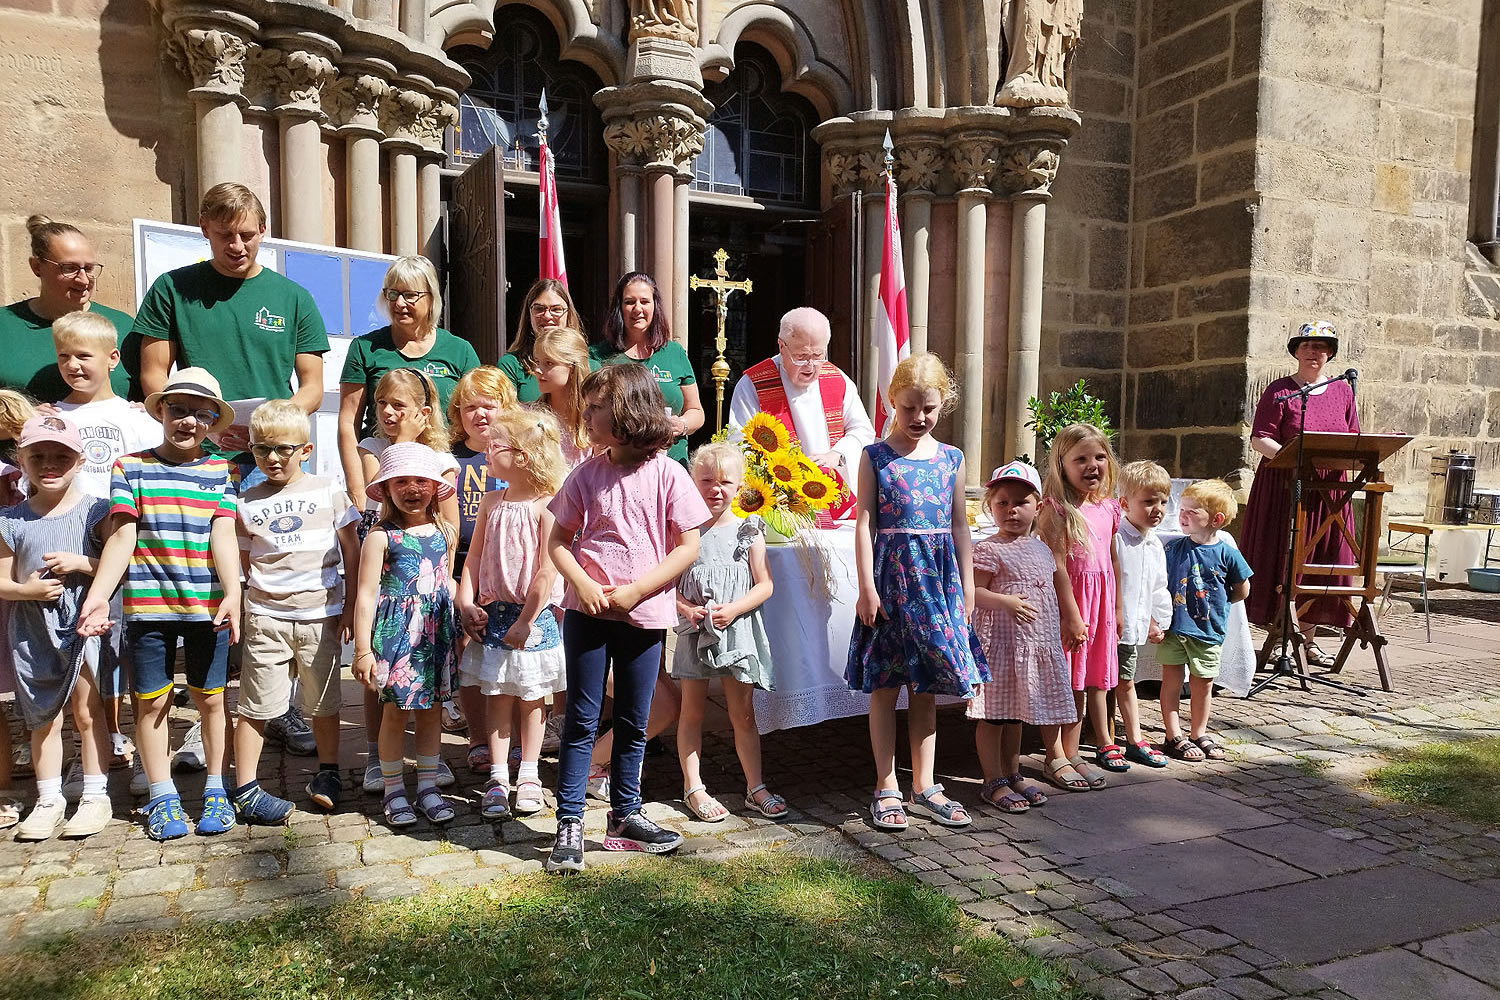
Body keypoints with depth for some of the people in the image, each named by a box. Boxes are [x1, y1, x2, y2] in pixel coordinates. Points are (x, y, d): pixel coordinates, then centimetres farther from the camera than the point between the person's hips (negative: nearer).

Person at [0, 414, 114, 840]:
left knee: (87, 712, 7)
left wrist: (81, 563, -20)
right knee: (43, 720, 12)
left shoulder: (96, 511, -4)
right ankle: (48, 799, 25)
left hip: (84, 626, -3)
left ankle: (95, 796, 18)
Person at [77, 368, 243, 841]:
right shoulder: (130, 467, 3)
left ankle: (215, 789, 24)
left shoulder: (222, 471, 4)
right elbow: (122, 536, -3)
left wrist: (232, 593, -18)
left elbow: (223, 535, -5)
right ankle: (162, 797, 22)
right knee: (152, 700, 7)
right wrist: (98, 594, -13)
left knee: (210, 697, 8)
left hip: (207, 605, 0)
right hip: (148, 605, 0)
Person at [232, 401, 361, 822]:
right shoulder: (247, 502, 5)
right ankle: (244, 790, 12)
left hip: (321, 614, 0)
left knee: (323, 703, 11)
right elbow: (240, 562, 11)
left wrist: (351, 605, 2)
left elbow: (352, 550, 6)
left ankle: (327, 774, 28)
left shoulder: (327, 491, 2)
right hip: (266, 616, 0)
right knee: (255, 706, 2)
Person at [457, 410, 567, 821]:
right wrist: (466, 604, -1)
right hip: (493, 613, 5)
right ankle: (498, 778, 17)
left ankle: (528, 776, 23)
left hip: (533, 616, -4)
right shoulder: (492, 502, 5)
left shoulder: (546, 505, -14)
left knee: (531, 697, 9)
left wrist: (526, 621, -17)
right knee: (496, 695, 8)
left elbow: (547, 572, -17)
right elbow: (474, 557, 10)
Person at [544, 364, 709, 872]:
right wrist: (582, 585, -14)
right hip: (587, 611, 0)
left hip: (644, 615, 0)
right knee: (582, 720, 4)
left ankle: (624, 814, 27)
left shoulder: (667, 475, -6)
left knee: (633, 723, 12)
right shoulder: (587, 475, 0)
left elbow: (688, 546, -7)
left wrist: (634, 591, -14)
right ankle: (569, 822, 12)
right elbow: (558, 540, 3)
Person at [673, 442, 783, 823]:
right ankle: (693, 788, 20)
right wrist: (685, 609, -16)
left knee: (743, 714, 8)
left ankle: (755, 787, 19)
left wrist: (733, 609, -16)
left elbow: (764, 584, -2)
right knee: (692, 712, 9)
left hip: (737, 631, 0)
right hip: (694, 631, 0)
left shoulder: (748, 531, -1)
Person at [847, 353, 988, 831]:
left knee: (927, 686, 10)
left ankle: (924, 785, 21)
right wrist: (867, 587, -10)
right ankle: (886, 787, 15)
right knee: (884, 685, 3)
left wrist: (967, 588, 10)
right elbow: (865, 522, -5)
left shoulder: (951, 458, 9)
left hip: (938, 577, 3)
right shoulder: (875, 456, -1)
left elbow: (959, 525, 12)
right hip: (891, 574, -3)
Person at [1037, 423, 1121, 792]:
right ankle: (1060, 759, 9)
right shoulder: (1056, 510, -13)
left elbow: (1112, 560, 16)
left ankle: (1071, 755, 23)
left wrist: (1117, 609, 16)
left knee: (1094, 679, 12)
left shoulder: (1108, 508, 9)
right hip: (1068, 600, -7)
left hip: (1101, 600, 7)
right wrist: (1070, 614, -18)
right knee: (1070, 683, -2)